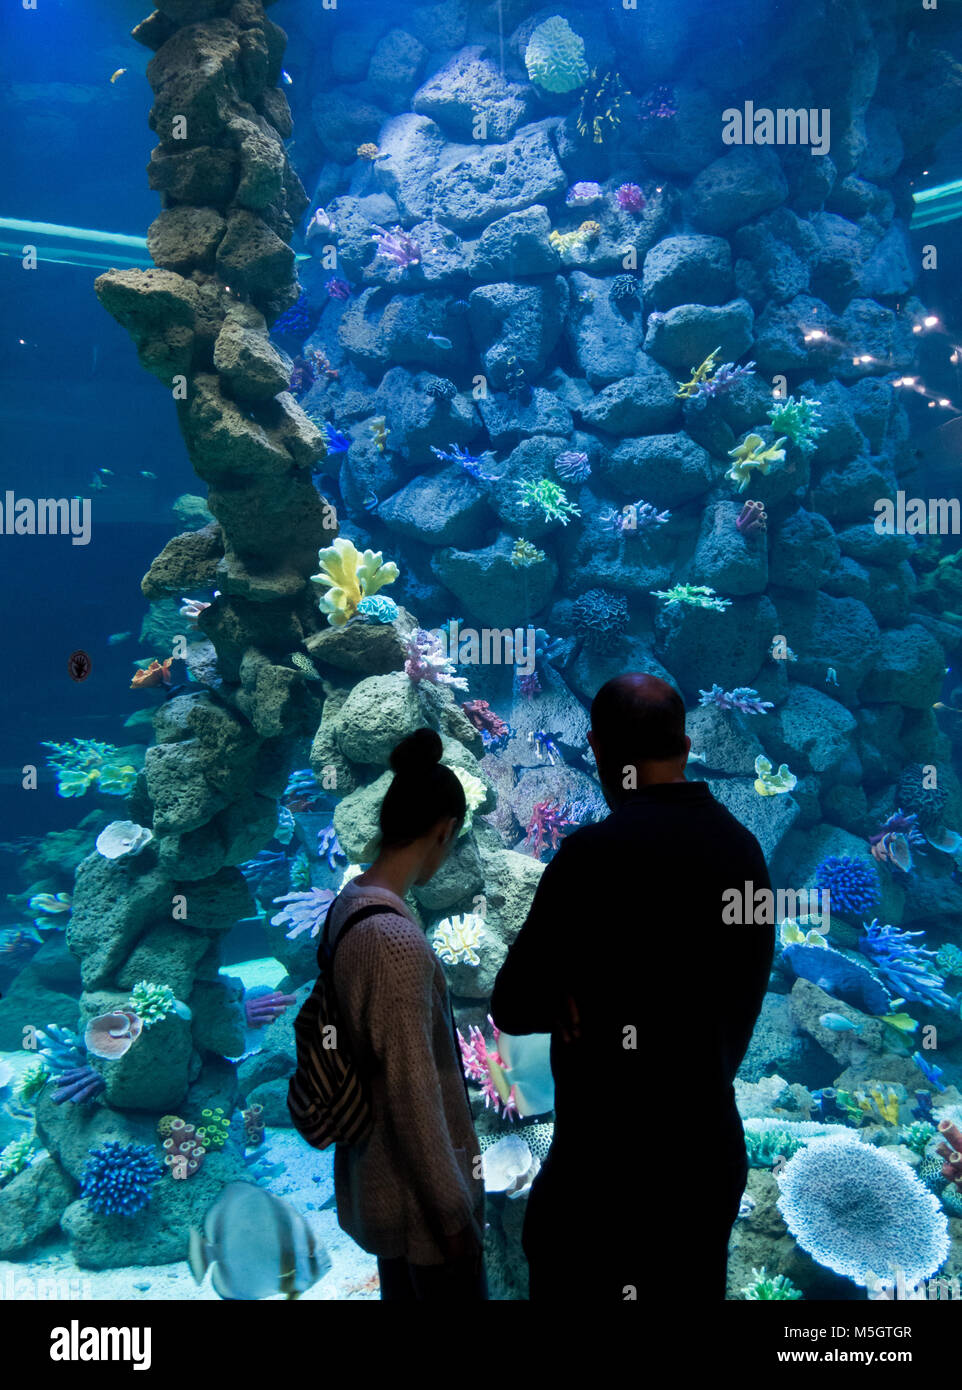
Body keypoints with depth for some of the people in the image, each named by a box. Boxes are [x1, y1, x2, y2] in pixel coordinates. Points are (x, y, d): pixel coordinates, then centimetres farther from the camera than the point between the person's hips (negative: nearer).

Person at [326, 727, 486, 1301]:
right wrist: (454, 1211, -14)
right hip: (417, 1194, -8)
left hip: (373, 1178, 8)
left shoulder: (346, 906, -1)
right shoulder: (397, 939, -28)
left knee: (403, 1289, 22)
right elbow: (413, 1096, -24)